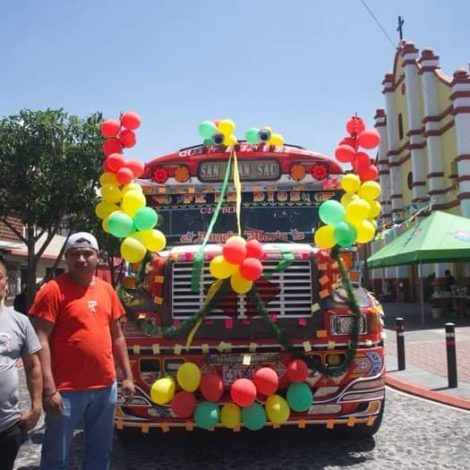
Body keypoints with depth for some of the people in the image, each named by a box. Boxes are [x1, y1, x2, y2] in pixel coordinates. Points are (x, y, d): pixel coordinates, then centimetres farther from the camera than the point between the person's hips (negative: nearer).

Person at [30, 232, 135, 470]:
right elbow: (41, 341, -14)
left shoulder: (107, 290, 8)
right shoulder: (54, 290, -9)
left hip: (106, 387, 5)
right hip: (68, 390, -5)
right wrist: (49, 389, -19)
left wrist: (127, 376, 12)